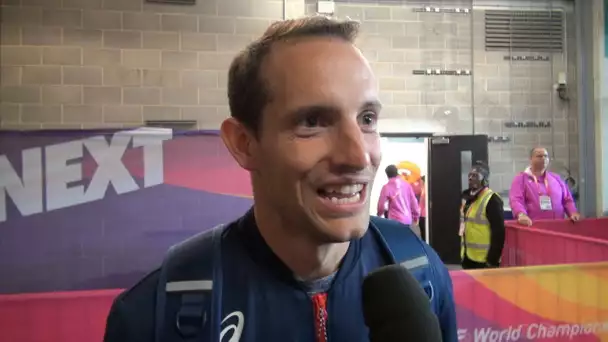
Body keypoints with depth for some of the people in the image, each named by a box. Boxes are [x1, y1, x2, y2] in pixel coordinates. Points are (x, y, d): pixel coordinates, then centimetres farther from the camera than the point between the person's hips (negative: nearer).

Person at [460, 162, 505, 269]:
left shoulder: (492, 200, -14)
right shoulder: (467, 197, 11)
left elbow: (498, 233, -18)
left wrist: (492, 260, -18)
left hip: (484, 260, -8)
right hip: (468, 257, 8)